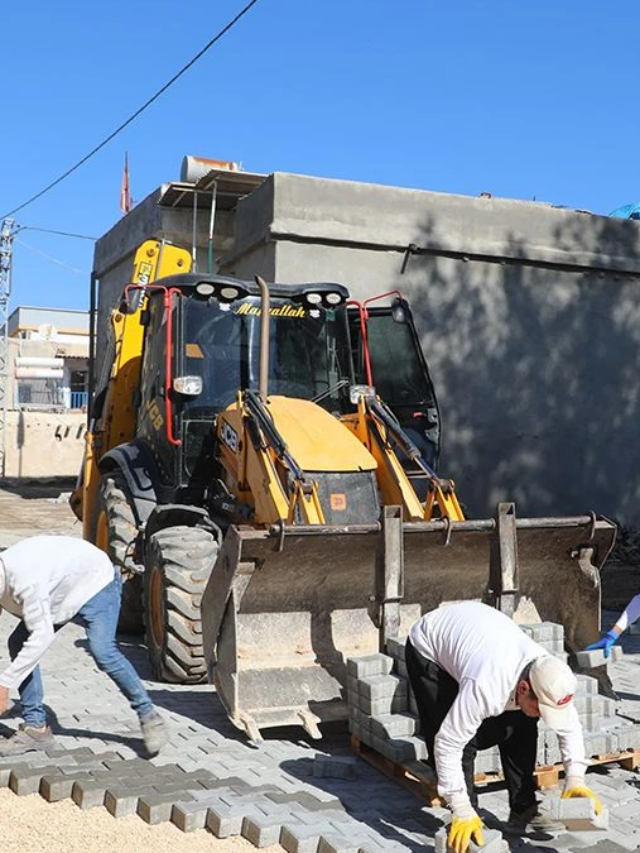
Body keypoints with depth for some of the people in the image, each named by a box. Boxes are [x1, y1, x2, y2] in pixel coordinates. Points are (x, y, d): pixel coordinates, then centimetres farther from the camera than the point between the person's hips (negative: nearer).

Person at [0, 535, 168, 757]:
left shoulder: (24, 580, -39)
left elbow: (42, 636, -37)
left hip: (94, 583, -9)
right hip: (62, 588, 9)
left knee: (102, 651, -27)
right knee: (19, 645, -4)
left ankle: (149, 717, -10)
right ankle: (35, 726, 5)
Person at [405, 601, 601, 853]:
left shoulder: (549, 677, -25)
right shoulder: (485, 686, -44)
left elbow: (569, 727, -5)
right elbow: (448, 744, -35)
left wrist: (575, 779, -14)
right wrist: (462, 811, -30)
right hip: (429, 647, -6)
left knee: (520, 727, -2)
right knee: (464, 739, -17)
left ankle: (523, 813, 11)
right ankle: (465, 823, 0)